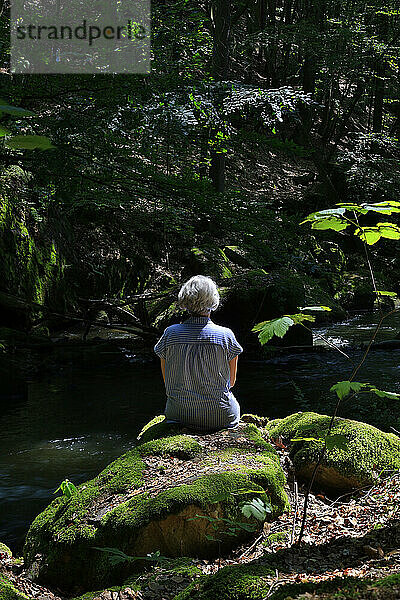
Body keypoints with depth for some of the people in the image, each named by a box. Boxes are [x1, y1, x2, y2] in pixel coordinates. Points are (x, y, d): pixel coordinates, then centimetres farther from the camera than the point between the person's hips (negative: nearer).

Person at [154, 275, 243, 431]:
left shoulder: (170, 334, -8)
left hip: (179, 414, 2)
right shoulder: (226, 336, -12)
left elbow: (168, 381, 3)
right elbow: (231, 381, 3)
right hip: (219, 417, -1)